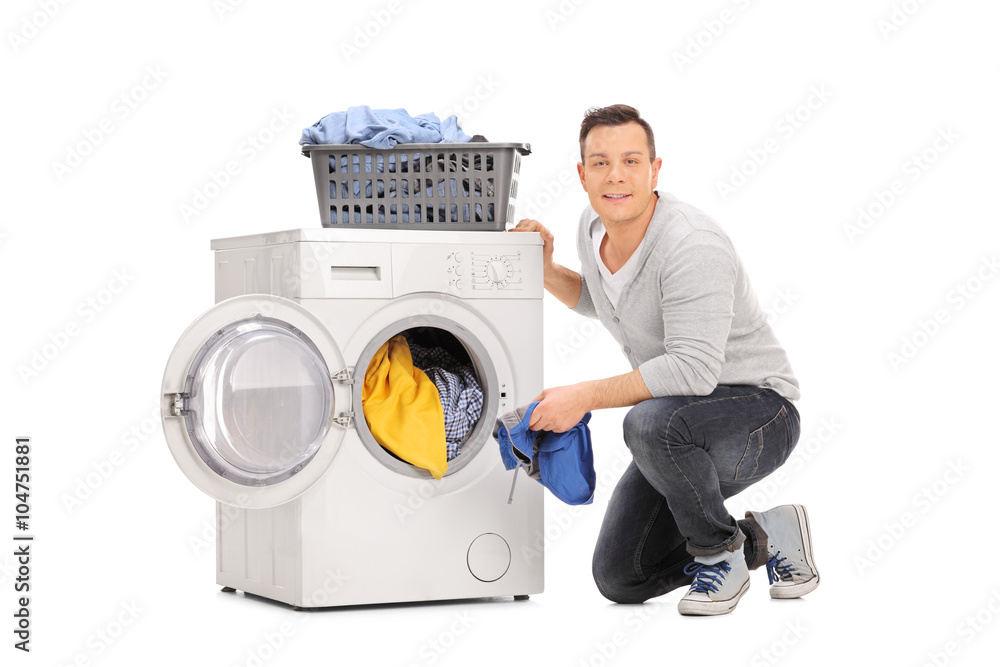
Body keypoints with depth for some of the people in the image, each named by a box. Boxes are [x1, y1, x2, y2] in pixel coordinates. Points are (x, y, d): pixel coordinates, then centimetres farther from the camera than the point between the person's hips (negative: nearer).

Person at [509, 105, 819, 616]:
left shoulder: (692, 247, -28)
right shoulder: (593, 228, -1)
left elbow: (694, 369, -36)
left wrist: (584, 397, -31)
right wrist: (545, 270, 3)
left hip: (756, 407, -8)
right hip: (680, 429, 8)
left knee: (652, 421, -40)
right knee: (619, 578, 5)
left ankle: (720, 550, -13)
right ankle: (763, 537, 22)